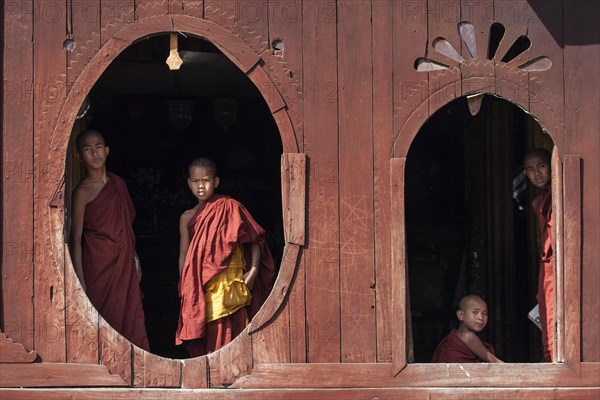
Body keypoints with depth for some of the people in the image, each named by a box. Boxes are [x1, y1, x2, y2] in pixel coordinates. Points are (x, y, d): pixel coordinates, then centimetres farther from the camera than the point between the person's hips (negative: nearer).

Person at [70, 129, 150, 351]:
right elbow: (76, 239, -9)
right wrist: (81, 282, -14)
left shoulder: (118, 183, 9)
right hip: (99, 264, -5)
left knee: (132, 319, 3)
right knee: (104, 320, -3)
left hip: (125, 265, 5)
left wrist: (135, 259, 15)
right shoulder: (82, 192, -8)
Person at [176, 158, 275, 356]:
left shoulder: (229, 207, 0)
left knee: (225, 335, -5)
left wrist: (253, 270, -9)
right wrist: (184, 287, 6)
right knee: (200, 338, 4)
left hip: (227, 286, -3)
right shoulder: (188, 217, 9)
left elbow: (255, 238, 0)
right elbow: (184, 255, 11)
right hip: (199, 290, 3)